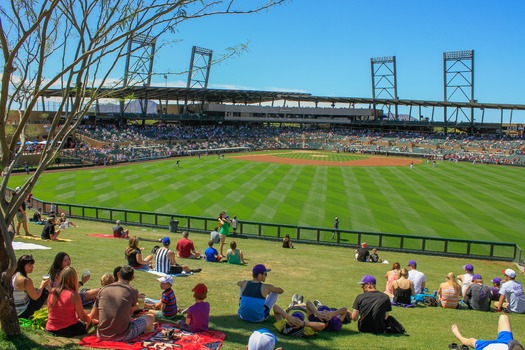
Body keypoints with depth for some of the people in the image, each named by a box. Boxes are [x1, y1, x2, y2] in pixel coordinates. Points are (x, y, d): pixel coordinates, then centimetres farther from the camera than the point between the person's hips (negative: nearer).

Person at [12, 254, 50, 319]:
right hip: (23, 313, -8)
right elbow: (35, 297, -16)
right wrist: (43, 285, -3)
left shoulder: (14, 275, -1)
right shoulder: (26, 280, -26)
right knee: (45, 291, 0)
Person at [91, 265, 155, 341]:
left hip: (102, 335, 5)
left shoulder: (104, 289, 5)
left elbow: (93, 315, 10)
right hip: (122, 336, -5)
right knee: (151, 317, 15)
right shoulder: (133, 291, -4)